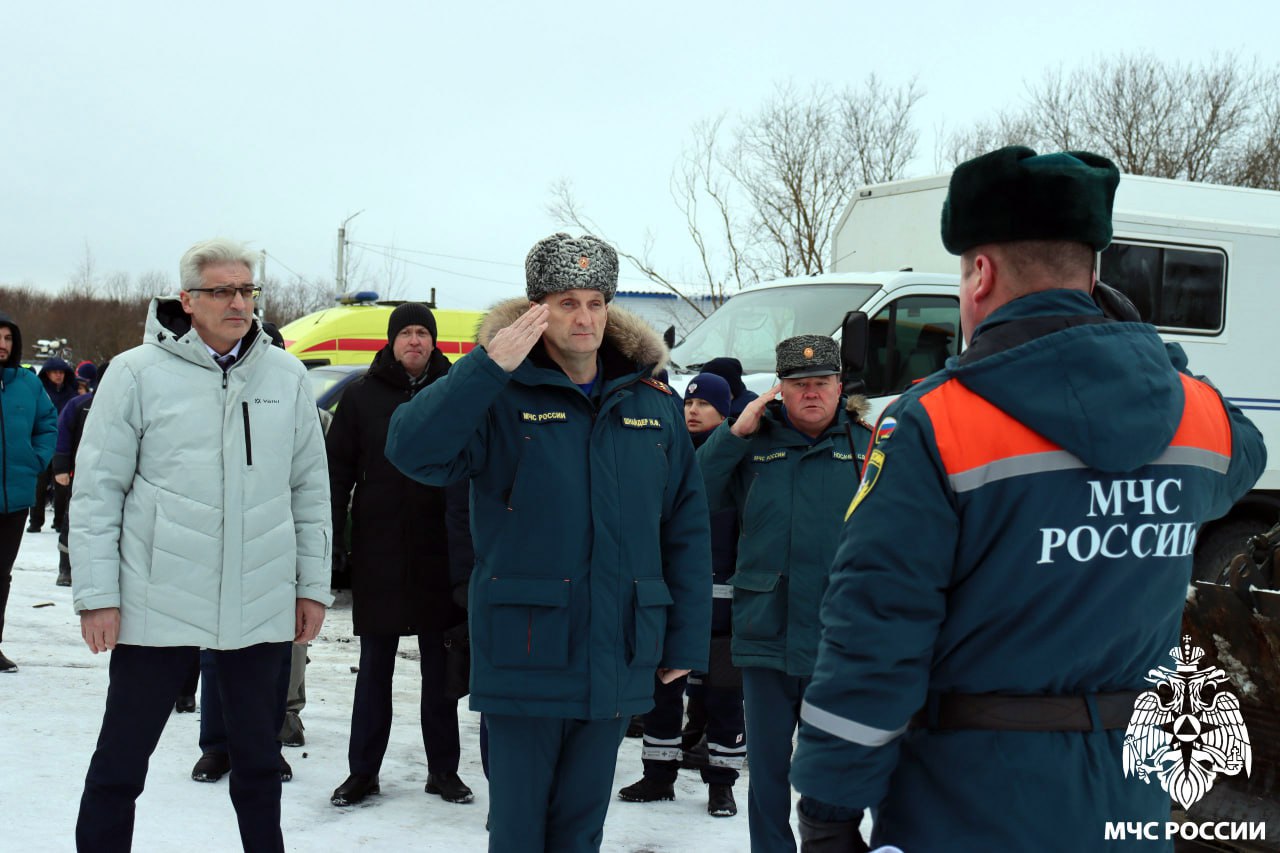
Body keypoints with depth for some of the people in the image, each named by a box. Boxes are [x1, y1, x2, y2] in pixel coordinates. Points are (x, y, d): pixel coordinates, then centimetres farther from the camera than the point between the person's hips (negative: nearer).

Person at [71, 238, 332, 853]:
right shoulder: (138, 374, -3)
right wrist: (97, 594, -7)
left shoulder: (286, 376, 6)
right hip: (158, 604, -3)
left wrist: (312, 585, 8)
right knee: (122, 757, 5)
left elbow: (310, 487, 11)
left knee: (258, 755, 15)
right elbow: (97, 490, -2)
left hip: (260, 608, 3)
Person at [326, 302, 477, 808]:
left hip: (439, 551, 0)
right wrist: (330, 539, -4)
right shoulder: (363, 395, 2)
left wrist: (467, 554, -2)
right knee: (375, 665, 8)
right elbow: (337, 469, 3)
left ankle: (443, 769, 19)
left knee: (439, 664, 9)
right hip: (378, 551, 0)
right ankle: (363, 771, 16)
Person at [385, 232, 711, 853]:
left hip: (618, 663, 3)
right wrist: (487, 366, -28)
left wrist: (686, 642, 7)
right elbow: (412, 449, -21)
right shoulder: (503, 396, -4)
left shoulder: (652, 403, 6)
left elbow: (687, 528, 9)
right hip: (524, 657, -3)